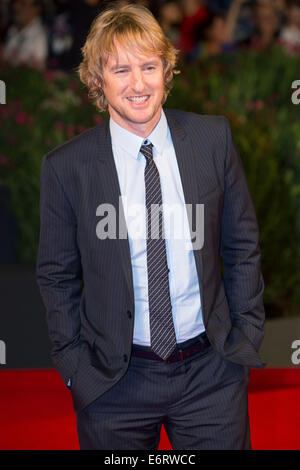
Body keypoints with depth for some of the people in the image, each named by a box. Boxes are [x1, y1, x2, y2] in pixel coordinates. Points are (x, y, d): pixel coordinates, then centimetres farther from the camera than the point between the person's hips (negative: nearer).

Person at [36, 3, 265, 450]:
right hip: (114, 381, -1)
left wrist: (247, 337, 3)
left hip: (212, 368, 1)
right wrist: (75, 365, 0)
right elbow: (57, 276, 2)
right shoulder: (66, 166, -7)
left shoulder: (214, 138, -2)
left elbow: (242, 245, 5)